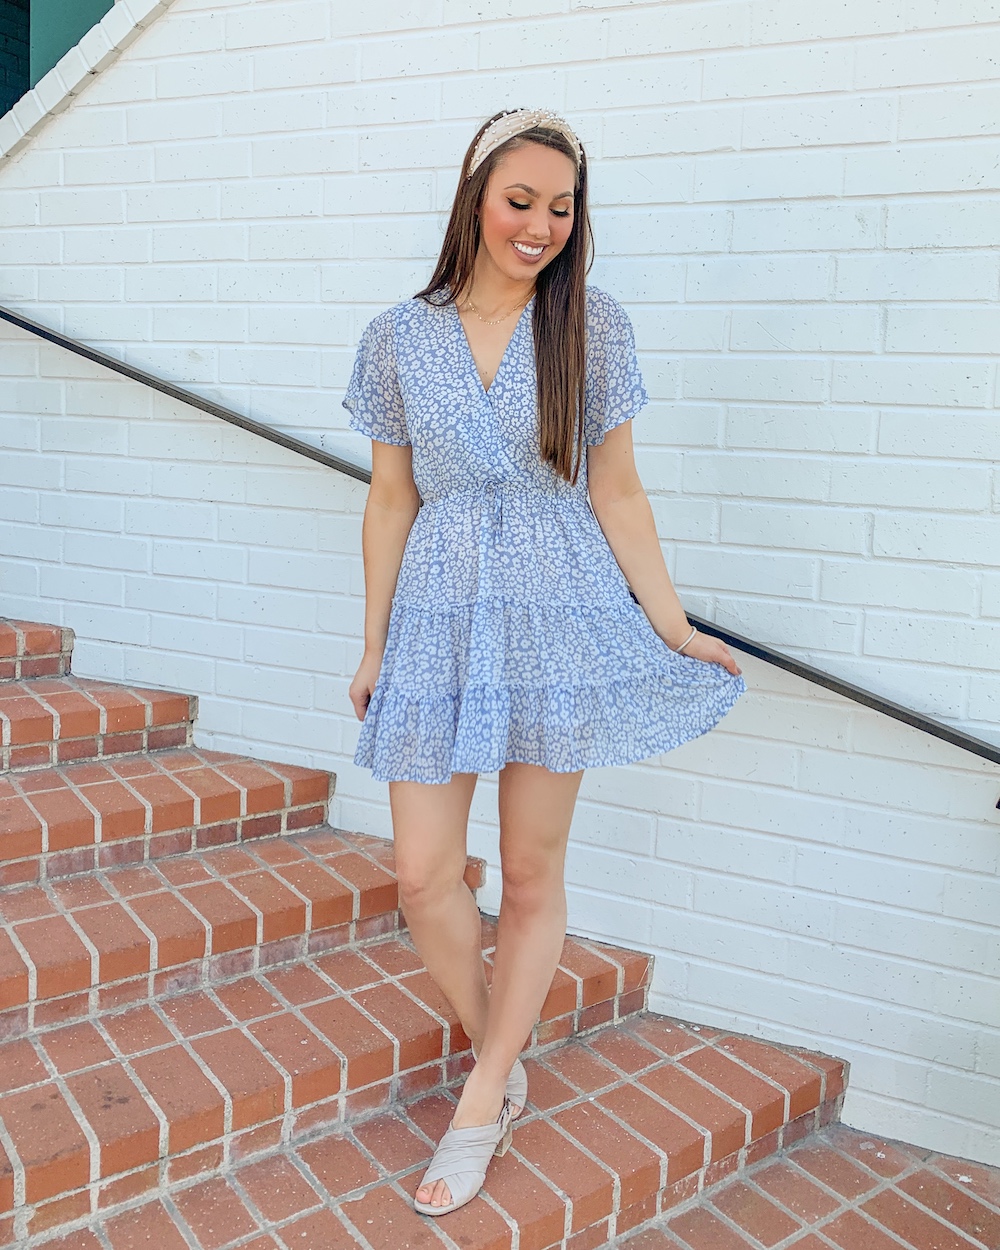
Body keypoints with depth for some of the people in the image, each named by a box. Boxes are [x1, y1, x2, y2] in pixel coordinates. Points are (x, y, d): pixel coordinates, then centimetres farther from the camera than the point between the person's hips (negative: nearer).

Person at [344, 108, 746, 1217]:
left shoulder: (592, 325, 1)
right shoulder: (398, 337, 3)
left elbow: (614, 487, 3)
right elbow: (391, 500, 7)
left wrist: (672, 625, 0)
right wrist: (374, 647, 8)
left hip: (560, 616, -1)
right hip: (441, 620, 2)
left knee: (531, 874, 7)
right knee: (424, 876, 0)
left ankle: (480, 1106, 25)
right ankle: (500, 1066, 27)